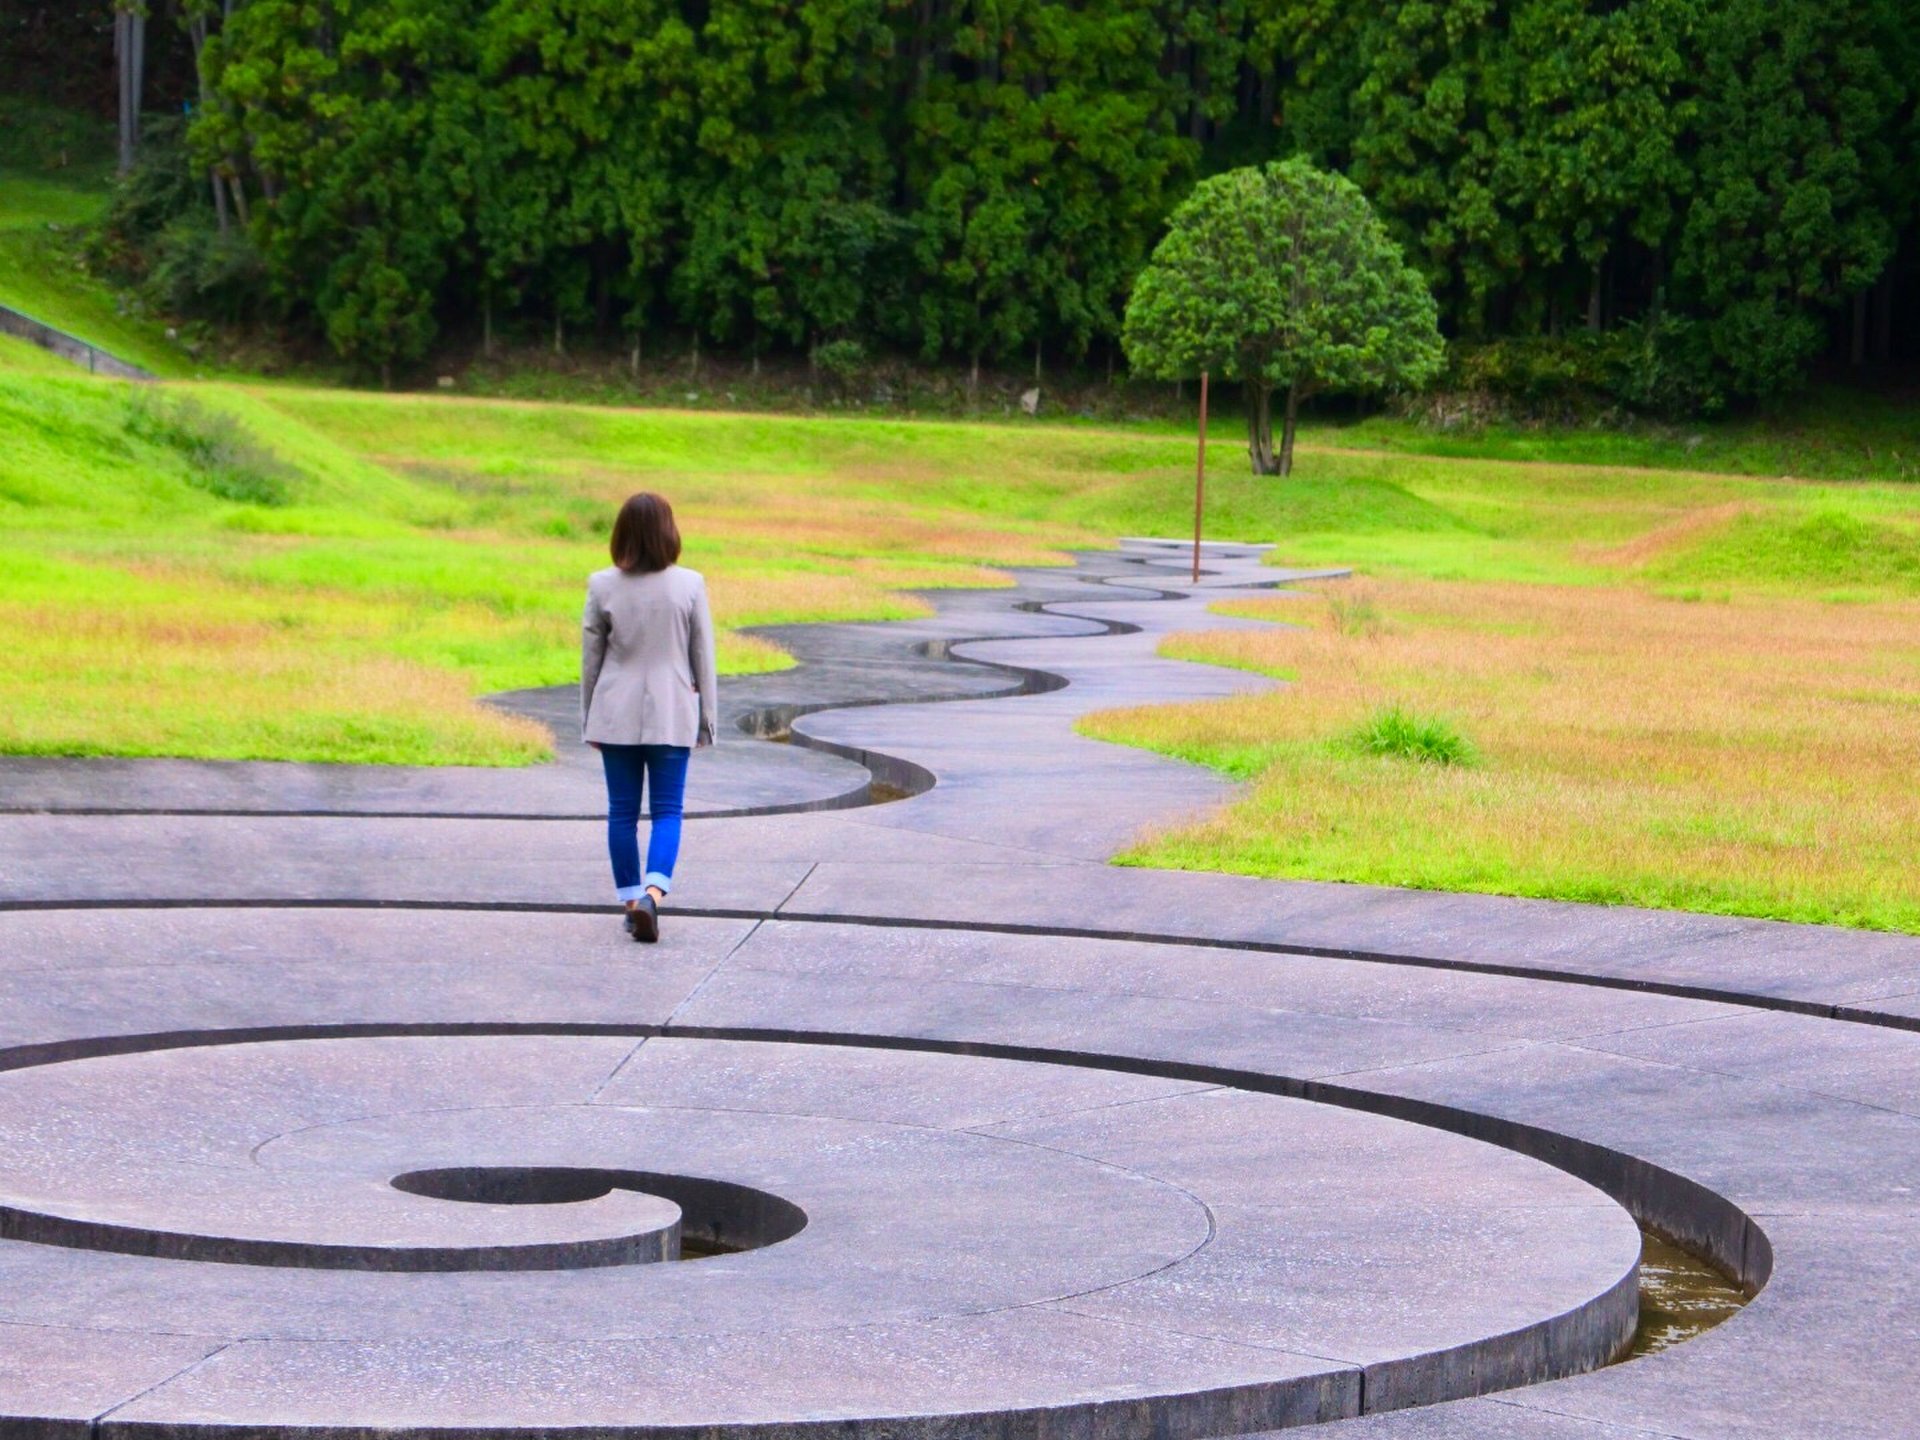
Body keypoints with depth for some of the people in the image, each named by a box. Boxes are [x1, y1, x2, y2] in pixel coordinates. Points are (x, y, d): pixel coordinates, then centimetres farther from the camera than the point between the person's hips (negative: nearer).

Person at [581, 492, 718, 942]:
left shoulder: (602, 586, -4)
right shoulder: (689, 585, -6)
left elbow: (591, 657, 3)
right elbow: (703, 657, 0)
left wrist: (588, 719, 13)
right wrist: (707, 718, 9)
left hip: (616, 714, 1)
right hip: (672, 714, -1)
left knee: (622, 811, 10)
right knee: (667, 809, 2)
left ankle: (631, 898, 13)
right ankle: (652, 892, -18)